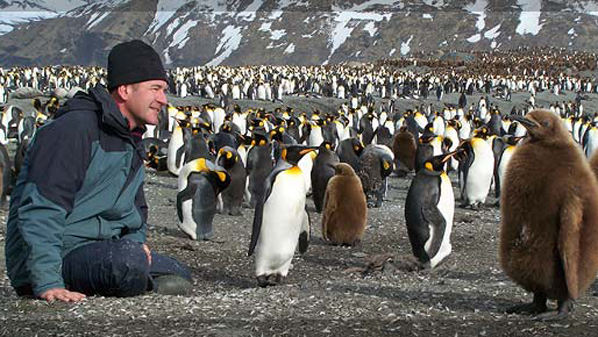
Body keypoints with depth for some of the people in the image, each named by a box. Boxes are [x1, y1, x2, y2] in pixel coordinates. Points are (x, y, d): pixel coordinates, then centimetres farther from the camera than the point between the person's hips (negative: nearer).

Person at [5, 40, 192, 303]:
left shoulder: (131, 142, 15)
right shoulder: (74, 129, -17)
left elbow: (136, 209, 27)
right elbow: (40, 210, -26)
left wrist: (136, 241, 4)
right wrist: (47, 283, -33)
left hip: (98, 250, 10)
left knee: (179, 276, 13)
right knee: (129, 259, -34)